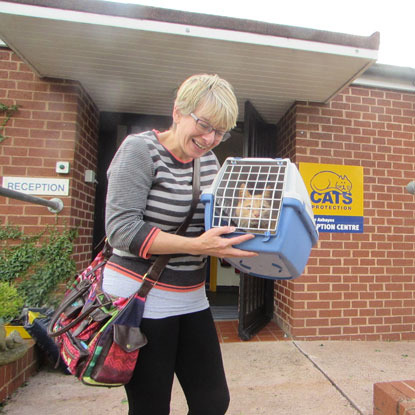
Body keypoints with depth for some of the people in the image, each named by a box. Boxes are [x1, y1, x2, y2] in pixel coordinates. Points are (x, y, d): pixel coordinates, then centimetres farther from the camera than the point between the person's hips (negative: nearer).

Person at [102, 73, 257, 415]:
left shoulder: (209, 160, 6)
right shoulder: (141, 149, -12)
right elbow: (121, 228, -20)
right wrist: (196, 245, -27)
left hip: (191, 298, 6)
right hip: (140, 297, -6)